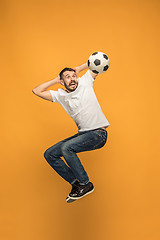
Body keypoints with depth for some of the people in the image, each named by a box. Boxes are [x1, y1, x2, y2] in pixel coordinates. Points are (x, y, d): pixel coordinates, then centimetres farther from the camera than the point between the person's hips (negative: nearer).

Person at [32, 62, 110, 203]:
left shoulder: (85, 82, 0)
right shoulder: (60, 95, 8)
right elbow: (37, 91, 9)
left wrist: (78, 69, 7)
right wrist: (55, 80, 10)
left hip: (98, 134, -6)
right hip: (83, 133, 6)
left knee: (66, 148, -26)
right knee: (49, 154, 0)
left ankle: (86, 184, -11)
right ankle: (75, 183, 3)